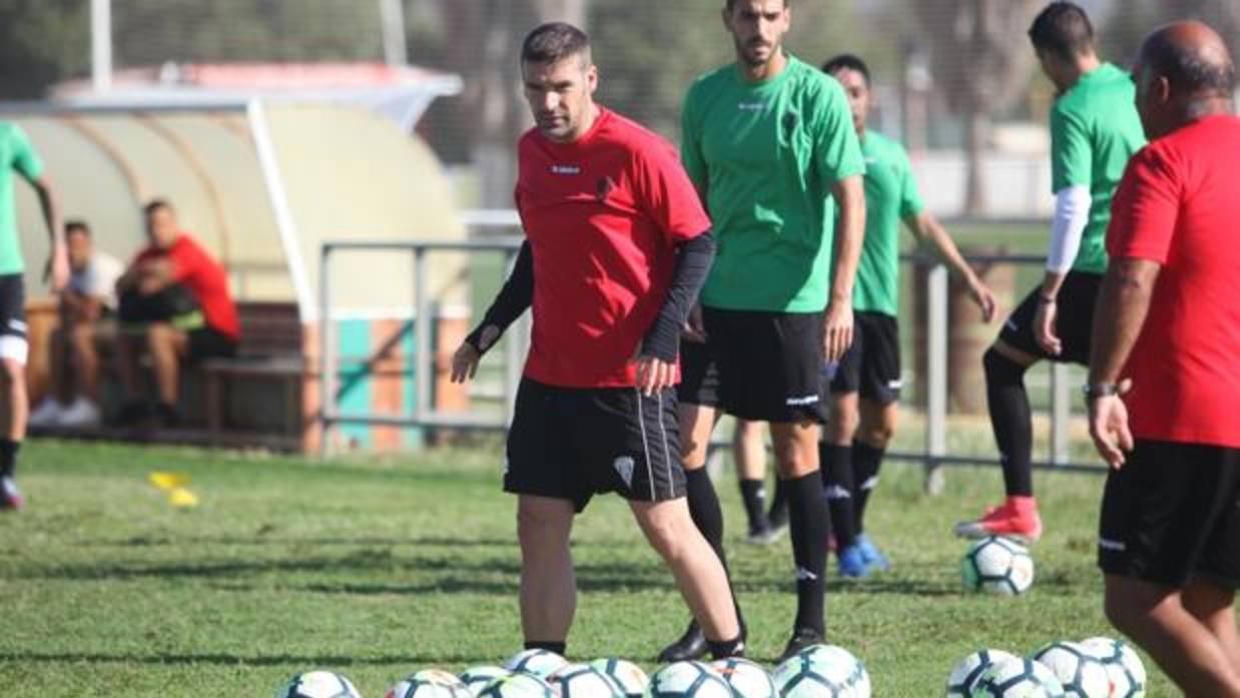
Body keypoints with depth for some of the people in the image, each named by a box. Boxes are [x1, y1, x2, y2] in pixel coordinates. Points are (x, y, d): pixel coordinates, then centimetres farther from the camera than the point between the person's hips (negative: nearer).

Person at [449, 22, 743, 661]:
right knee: (540, 527, 4)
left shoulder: (637, 152, -12)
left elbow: (698, 244, -10)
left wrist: (663, 338, -19)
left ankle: (733, 659, 9)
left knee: (665, 525, -3)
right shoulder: (531, 152, 9)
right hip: (549, 375, 7)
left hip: (630, 379, -7)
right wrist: (491, 328, 17)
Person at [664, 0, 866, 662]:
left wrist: (840, 298, -16)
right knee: (682, 445, -4)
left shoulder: (818, 96, -7)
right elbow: (693, 202, 13)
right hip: (717, 300, 4)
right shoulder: (705, 97, 7)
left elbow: (850, 199, -8)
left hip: (793, 302, -4)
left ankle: (811, 619, 12)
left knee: (796, 455, 1)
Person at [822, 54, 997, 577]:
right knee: (843, 415, -12)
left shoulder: (891, 156, 12)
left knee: (881, 422, 9)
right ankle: (846, 543, -7)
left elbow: (923, 222, 19)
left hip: (881, 303, 6)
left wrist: (968, 278, 18)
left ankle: (851, 527, 24)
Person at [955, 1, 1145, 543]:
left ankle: (1019, 509, 2)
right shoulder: (1136, 91, 9)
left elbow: (1073, 206, -16)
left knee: (1003, 361, 9)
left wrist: (1049, 295, -14)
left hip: (1092, 271, -6)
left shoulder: (1073, 110, -11)